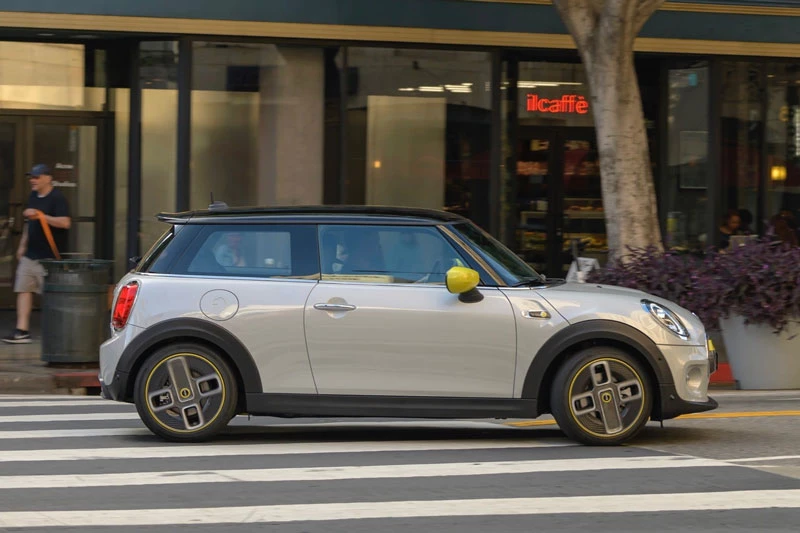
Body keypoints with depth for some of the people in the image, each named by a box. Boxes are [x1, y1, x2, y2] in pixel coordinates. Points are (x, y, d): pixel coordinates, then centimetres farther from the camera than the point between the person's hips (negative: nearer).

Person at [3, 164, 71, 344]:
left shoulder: (57, 198, -10)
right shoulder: (33, 197, 15)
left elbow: (65, 222, -22)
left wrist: (40, 216, -25)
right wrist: (23, 244, 23)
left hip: (48, 256, -8)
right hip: (30, 255, 8)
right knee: (24, 289, 0)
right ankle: (22, 331, -2)